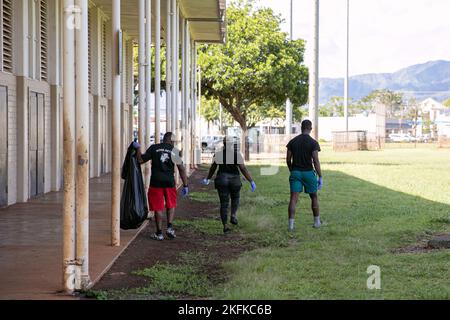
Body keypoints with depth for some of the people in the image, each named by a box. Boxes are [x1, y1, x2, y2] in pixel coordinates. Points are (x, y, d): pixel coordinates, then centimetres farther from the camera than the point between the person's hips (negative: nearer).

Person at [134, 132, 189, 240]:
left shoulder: (154, 148, 3)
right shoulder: (174, 151, 5)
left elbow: (141, 160, 2)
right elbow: (182, 169, 1)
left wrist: (138, 148, 16)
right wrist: (185, 185, 4)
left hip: (156, 182, 0)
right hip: (169, 182, 0)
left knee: (158, 208, 7)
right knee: (171, 206, 19)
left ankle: (159, 233, 10)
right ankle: (170, 227, 3)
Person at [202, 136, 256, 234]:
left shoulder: (218, 154, 0)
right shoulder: (237, 154, -7)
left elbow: (212, 168, 10)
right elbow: (243, 169, -11)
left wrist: (208, 179, 27)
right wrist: (251, 181, -6)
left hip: (222, 181, 1)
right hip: (234, 180, -1)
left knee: (224, 203, 6)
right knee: (235, 199, 27)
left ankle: (225, 226, -3)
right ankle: (233, 215, 6)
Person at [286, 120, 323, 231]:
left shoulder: (292, 142, 3)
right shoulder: (313, 143, -7)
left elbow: (288, 160, 6)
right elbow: (316, 161, -13)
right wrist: (320, 177, -9)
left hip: (295, 172, 2)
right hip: (308, 172, -2)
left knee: (293, 198, -2)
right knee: (314, 197, 16)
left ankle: (291, 225, -10)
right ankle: (317, 222, 24)